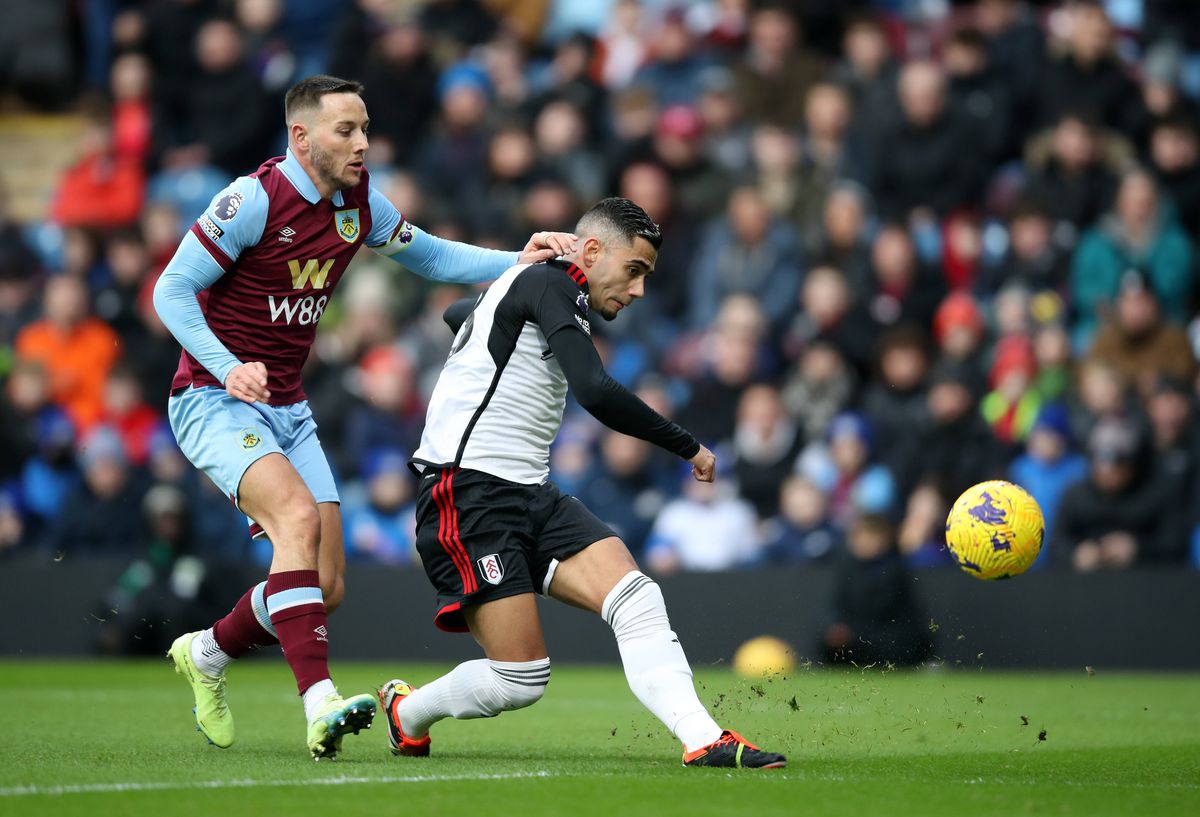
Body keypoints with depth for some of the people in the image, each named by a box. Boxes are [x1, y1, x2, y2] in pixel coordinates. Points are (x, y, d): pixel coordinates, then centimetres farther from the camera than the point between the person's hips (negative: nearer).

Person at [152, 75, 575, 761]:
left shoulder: (359, 201, 4)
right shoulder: (254, 200, -16)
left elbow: (427, 255, 19)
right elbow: (171, 291, -14)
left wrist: (518, 262, 4)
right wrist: (227, 367, -28)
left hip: (288, 410, 7)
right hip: (214, 401, -7)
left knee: (326, 587, 1)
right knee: (298, 514, -32)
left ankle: (207, 654, 29)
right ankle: (320, 702, -39)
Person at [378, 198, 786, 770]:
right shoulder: (547, 283, -11)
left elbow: (458, 313, 40)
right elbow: (596, 393, -23)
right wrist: (690, 448, -16)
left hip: (531, 496, 10)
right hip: (468, 494, -10)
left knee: (637, 598, -13)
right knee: (522, 679, -11)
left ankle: (704, 742, -23)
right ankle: (406, 712, 17)